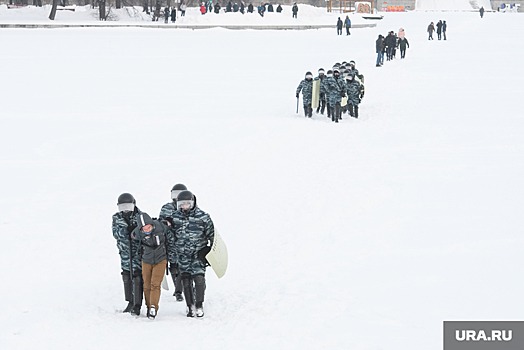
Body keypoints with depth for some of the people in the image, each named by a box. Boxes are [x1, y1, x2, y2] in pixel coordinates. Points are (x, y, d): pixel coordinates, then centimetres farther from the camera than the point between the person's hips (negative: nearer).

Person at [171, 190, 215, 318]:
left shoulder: (203, 217, -4)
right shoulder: (175, 217, 4)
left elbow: (212, 235, 5)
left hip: (199, 253, -2)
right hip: (182, 255, 3)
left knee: (199, 278, -14)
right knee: (186, 280, 3)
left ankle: (199, 306, -3)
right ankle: (190, 307, 14)